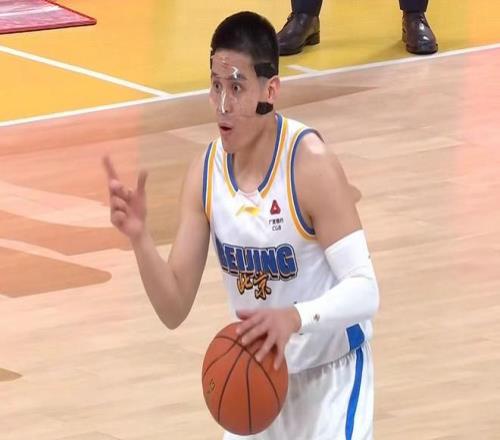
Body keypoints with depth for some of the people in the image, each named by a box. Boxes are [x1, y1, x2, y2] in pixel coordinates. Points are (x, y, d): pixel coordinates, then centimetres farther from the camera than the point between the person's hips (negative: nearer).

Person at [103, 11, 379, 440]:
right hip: (258, 373, 5)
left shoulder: (311, 165, -24)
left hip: (330, 376, -5)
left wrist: (296, 317, -45)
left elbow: (364, 290, -27)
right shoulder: (205, 173, -8)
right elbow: (174, 310, -7)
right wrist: (140, 238, -24)